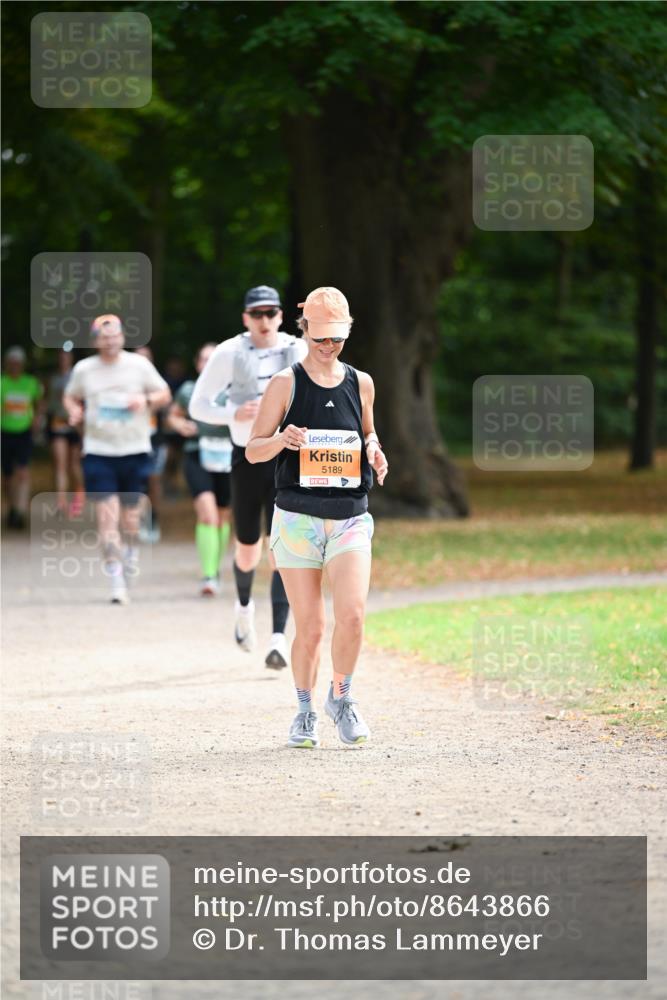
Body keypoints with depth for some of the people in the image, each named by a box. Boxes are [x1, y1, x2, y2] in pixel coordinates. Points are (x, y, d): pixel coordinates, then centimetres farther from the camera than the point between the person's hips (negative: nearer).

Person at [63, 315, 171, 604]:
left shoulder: (139, 365, 1)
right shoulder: (83, 369, 4)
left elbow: (165, 395, 8)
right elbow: (70, 396, 19)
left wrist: (146, 400, -13)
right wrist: (74, 411, -3)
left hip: (135, 449, 0)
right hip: (98, 451, 0)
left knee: (130, 512, 6)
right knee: (106, 514, -10)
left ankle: (131, 550, 40)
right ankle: (116, 579, -9)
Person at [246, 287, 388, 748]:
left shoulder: (361, 383, 10)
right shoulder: (285, 383, 1)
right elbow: (253, 450, 2)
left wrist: (374, 451, 1)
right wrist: (281, 439, -20)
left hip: (350, 519, 2)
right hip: (297, 518, -2)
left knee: (352, 614, -16)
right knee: (310, 627, -1)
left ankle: (341, 697, 7)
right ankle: (305, 711, 20)